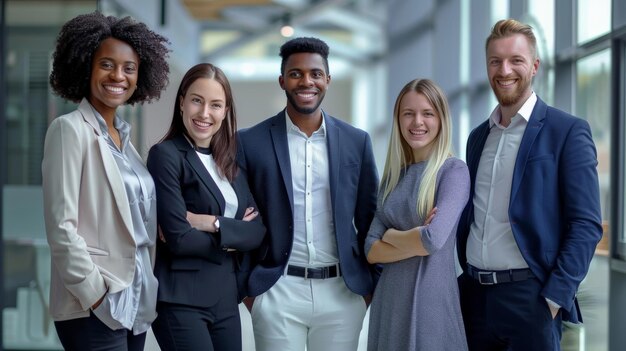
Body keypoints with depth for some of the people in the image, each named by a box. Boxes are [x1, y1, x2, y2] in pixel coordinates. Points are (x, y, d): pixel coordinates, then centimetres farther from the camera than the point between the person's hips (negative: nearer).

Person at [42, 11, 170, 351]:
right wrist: (96, 295, -16)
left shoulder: (123, 135, 13)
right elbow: (60, 227, -15)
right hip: (95, 307, -7)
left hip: (135, 303, 7)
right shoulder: (70, 129, -9)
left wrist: (148, 290, 9)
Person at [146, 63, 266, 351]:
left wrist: (213, 224, -13)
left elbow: (258, 231, 2)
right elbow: (179, 238, -15)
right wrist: (234, 234, -3)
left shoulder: (230, 161, 12)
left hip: (226, 297, 6)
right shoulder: (166, 155, -8)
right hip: (181, 299, -6)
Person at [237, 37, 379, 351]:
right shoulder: (251, 142, 0)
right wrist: (244, 286, 1)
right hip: (277, 291, -2)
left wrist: (371, 285, 8)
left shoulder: (356, 141, 6)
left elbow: (368, 218, 11)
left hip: (343, 291, 2)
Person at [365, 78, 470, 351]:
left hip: (432, 298, -5)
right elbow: (371, 251, 2)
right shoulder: (393, 176, 8)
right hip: (389, 299, 5)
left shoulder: (453, 171, -8)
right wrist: (416, 241, -13)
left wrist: (390, 235, -4)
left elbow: (434, 240, -21)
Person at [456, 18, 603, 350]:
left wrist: (555, 297, -15)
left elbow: (586, 225, -9)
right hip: (473, 295, 5)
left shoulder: (568, 132, -4)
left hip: (529, 296, -5)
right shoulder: (478, 136, 14)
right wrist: (461, 280, 10)